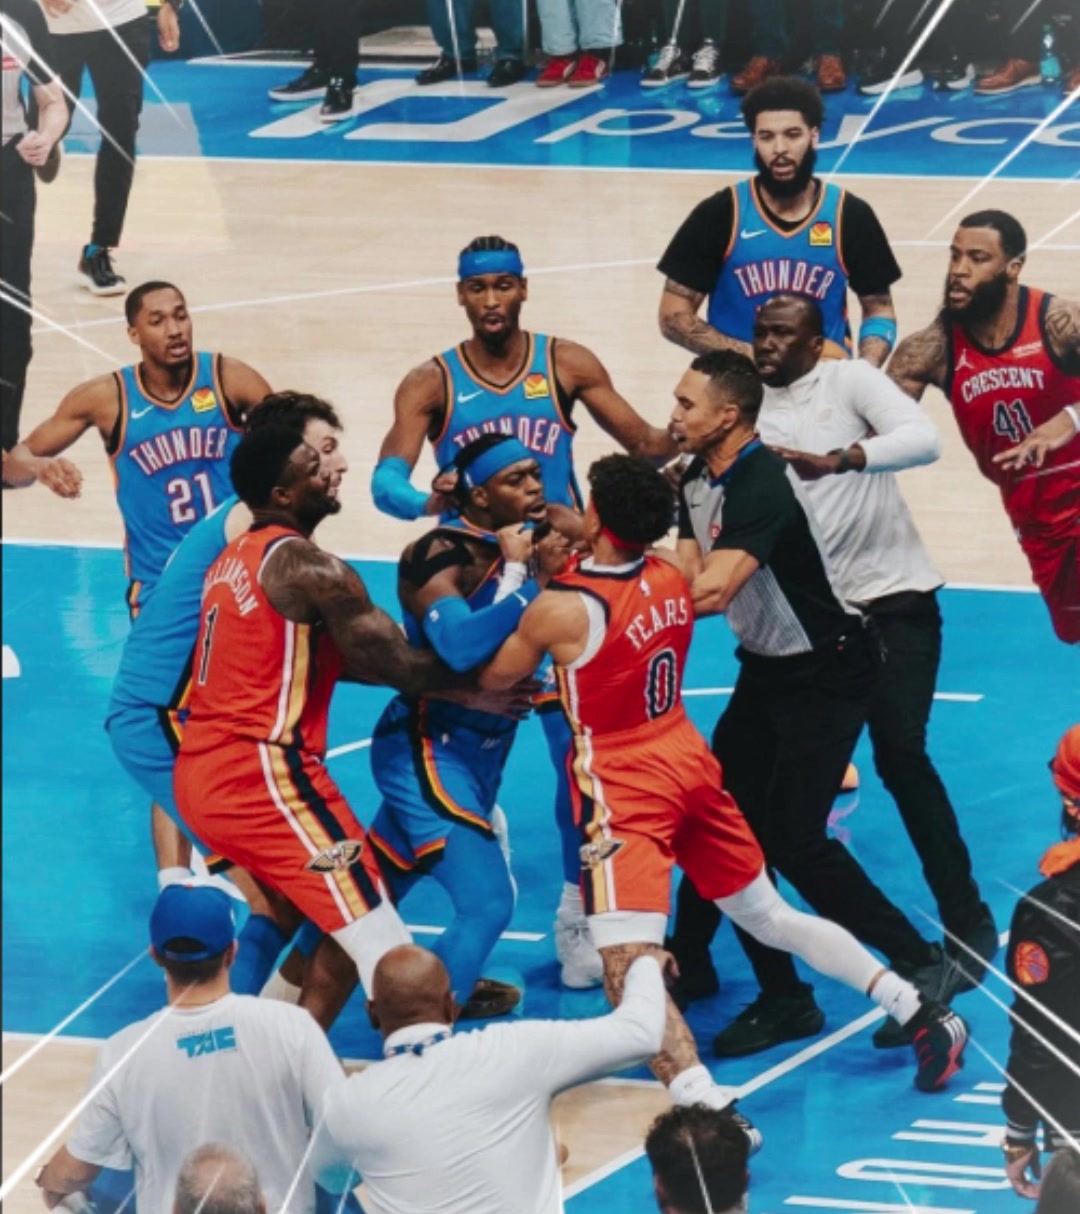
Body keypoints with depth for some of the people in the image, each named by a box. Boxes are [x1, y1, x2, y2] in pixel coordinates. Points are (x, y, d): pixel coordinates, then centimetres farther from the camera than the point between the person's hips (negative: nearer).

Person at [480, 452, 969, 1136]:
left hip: (623, 791, -7)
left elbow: (491, 682, -1)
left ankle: (713, 1116, -35)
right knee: (771, 916, 22)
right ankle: (925, 1015, 24)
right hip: (690, 764, 7)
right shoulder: (674, 579, 0)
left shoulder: (561, 608, -17)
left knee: (630, 967, -17)